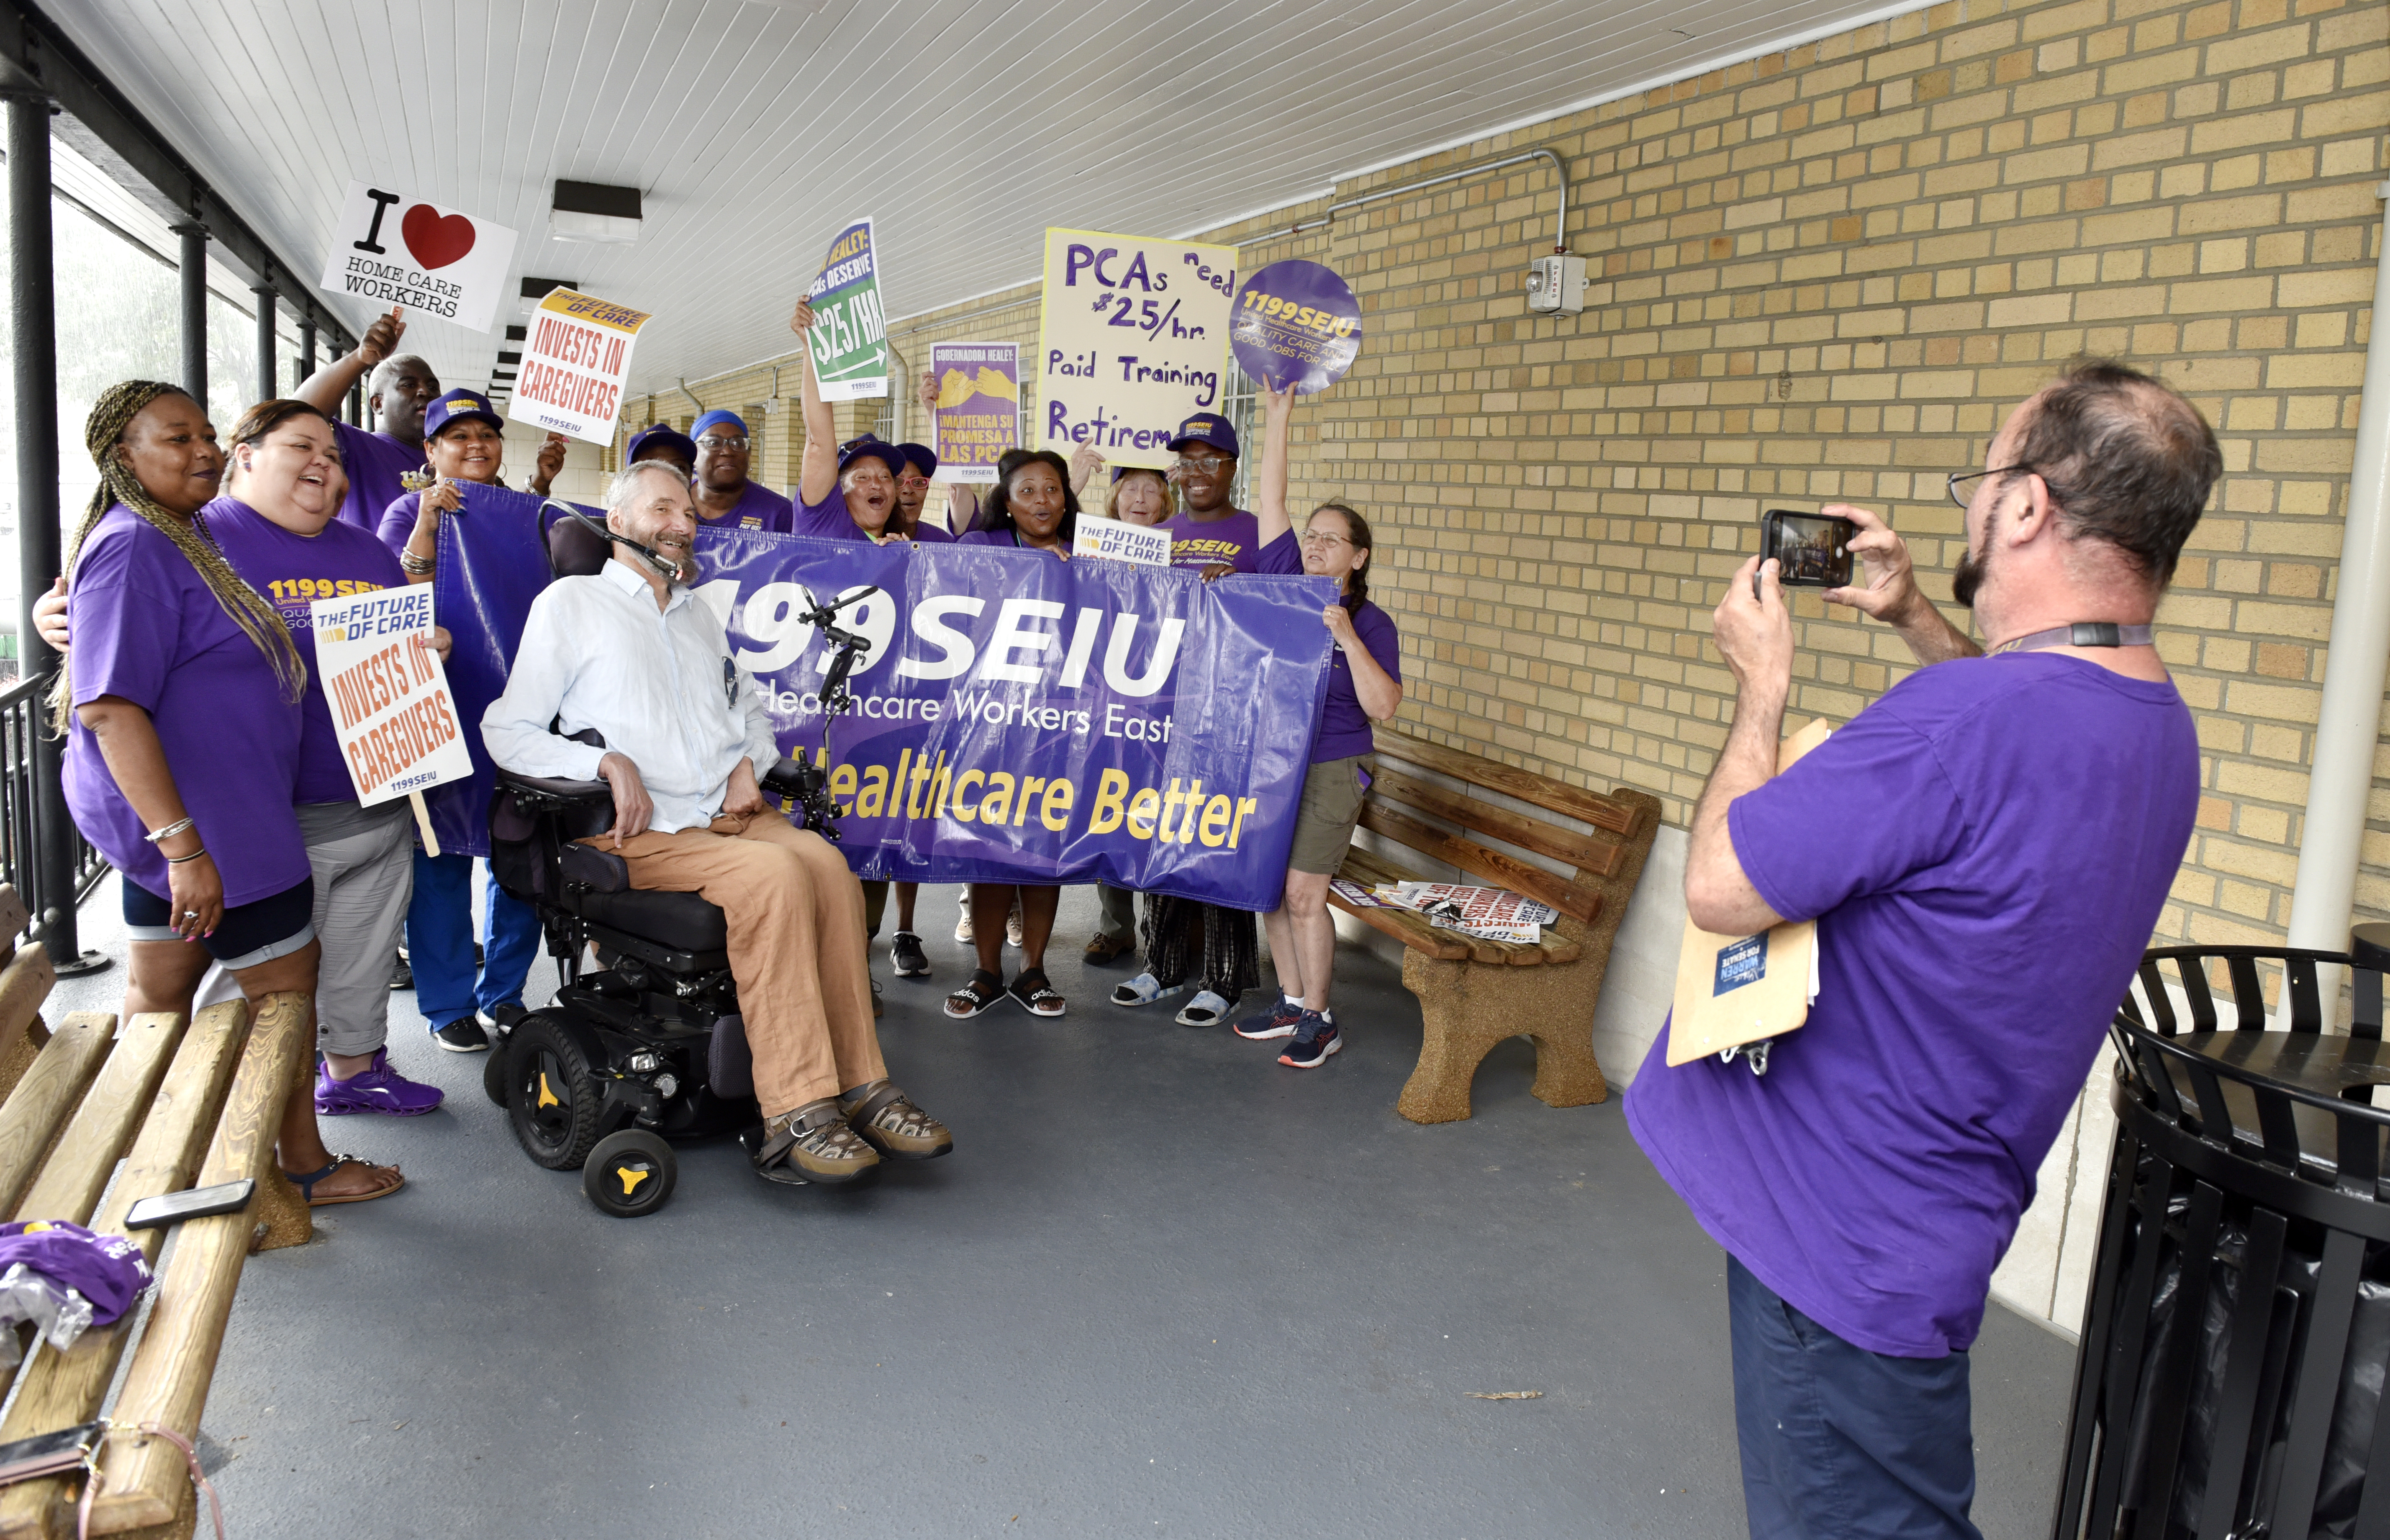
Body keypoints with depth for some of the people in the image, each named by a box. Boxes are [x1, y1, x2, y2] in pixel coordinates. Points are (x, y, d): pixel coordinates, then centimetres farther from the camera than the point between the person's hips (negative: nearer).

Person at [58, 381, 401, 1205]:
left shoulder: (177, 540, 13)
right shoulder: (132, 549, -19)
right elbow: (108, 707, -26)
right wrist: (184, 845, -30)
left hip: (175, 818, 10)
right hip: (199, 818, -10)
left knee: (158, 994, 17)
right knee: (287, 981, 1)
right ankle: (304, 1166, 15)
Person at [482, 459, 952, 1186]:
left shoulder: (698, 612, 27)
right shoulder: (570, 602, 8)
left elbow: (752, 707, 35)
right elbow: (509, 732, 2)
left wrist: (748, 762, 12)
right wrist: (607, 763, -13)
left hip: (727, 812, 5)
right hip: (639, 827, -5)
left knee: (825, 860, -27)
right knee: (775, 873, -33)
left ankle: (858, 1086, -28)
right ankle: (795, 1113, -33)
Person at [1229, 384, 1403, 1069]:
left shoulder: (1371, 623, -7)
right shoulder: (1282, 583, 3)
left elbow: (1382, 707, -15)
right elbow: (1271, 499, 1)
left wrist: (1349, 640, -24)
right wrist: (1278, 416, -2)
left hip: (1330, 769, -5)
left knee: (1303, 894, -4)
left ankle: (1319, 1022, 10)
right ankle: (1291, 1002, 26)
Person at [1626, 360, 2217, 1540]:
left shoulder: (1963, 722, -30)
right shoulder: (2155, 723, 3)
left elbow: (1718, 888, -23)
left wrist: (1761, 684, -9)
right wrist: (1916, 621, 19)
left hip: (1842, 1254, -9)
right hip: (1916, 1221, 9)